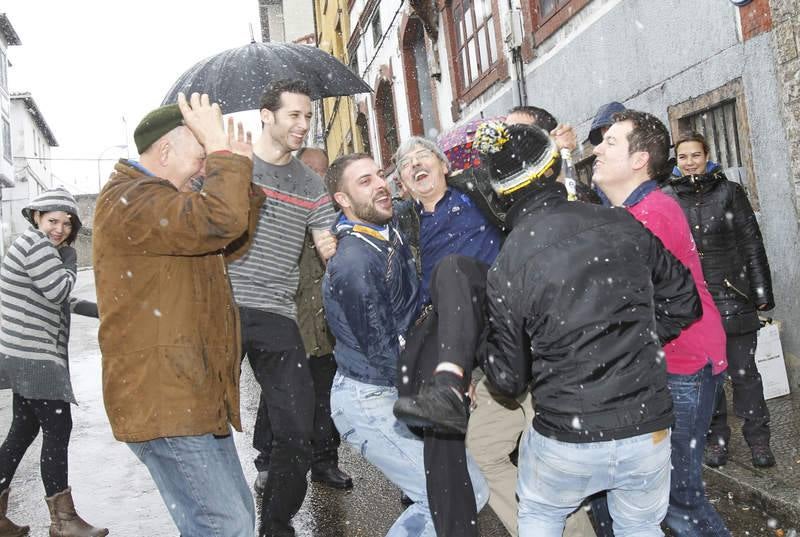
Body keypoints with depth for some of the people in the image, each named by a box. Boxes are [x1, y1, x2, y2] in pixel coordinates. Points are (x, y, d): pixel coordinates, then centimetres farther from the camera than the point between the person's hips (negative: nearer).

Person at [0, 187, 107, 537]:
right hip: (34, 357, -10)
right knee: (57, 431, -6)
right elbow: (59, 289, -16)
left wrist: (95, 309, 22)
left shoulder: (43, 247, 20)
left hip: (30, 357, 10)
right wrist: (70, 261, -1)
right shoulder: (34, 243, -12)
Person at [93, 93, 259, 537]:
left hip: (194, 396, 11)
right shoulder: (130, 199, -15)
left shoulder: (156, 198, 20)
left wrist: (239, 170, 11)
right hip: (164, 400, -11)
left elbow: (229, 245, 21)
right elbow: (219, 222, -30)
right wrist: (220, 149, -17)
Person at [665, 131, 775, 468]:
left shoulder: (729, 192, 1)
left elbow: (753, 244, 2)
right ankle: (716, 437, 24)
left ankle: (758, 439, 19)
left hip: (732, 296, -1)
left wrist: (762, 292, -1)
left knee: (743, 371, 4)